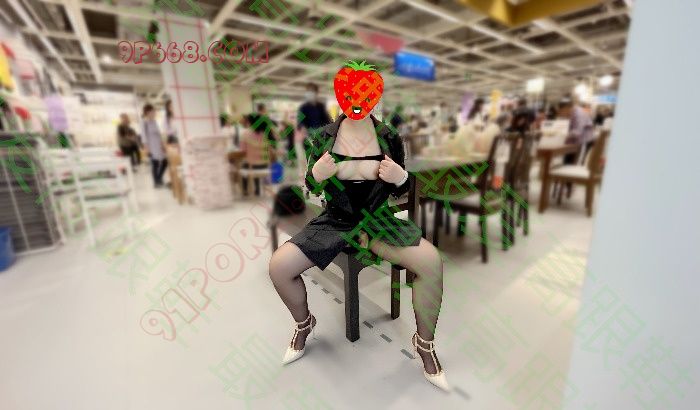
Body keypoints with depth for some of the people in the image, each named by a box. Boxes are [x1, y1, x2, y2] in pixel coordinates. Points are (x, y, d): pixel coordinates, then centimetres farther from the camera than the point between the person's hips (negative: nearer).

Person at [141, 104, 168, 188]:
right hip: (152, 146, -7)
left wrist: (163, 144, 11)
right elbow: (144, 137, -13)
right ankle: (156, 182, 11)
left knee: (165, 161, 8)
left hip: (158, 145, 7)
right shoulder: (145, 123, -10)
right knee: (155, 163, -1)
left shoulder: (154, 122, 12)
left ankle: (159, 178, 24)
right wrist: (148, 149, -16)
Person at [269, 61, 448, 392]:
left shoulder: (389, 138, -4)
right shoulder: (323, 138, -4)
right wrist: (317, 173, -19)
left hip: (378, 220, 0)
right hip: (335, 220, 1)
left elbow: (399, 192, 3)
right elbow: (312, 189, 4)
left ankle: (424, 342, 6)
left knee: (431, 262, -24)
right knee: (278, 267, -16)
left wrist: (401, 177, -20)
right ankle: (304, 324, 19)